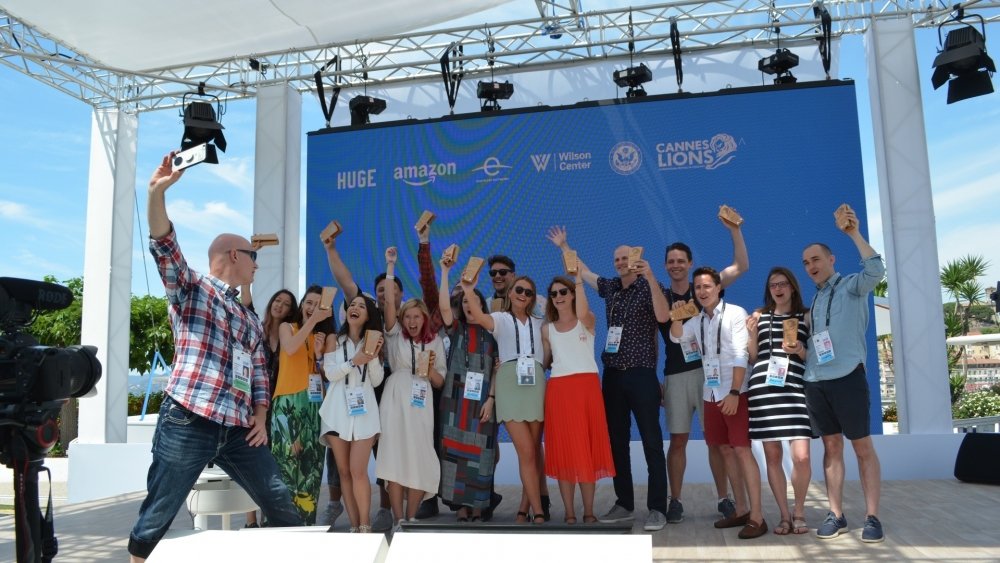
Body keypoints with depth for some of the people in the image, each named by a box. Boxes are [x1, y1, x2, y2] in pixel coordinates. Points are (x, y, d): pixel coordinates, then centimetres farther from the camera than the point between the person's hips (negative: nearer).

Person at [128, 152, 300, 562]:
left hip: (238, 431, 6)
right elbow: (164, 247, -13)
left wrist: (260, 417, 9)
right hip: (187, 424, -6)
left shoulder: (250, 320, 22)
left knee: (280, 503, 10)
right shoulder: (191, 290, 4)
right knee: (158, 514, 1)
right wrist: (157, 193, -27)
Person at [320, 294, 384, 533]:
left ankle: (365, 527, -3)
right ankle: (354, 526, 9)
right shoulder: (334, 340, 9)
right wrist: (353, 361, -15)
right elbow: (330, 374, -2)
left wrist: (374, 357, -8)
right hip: (338, 410, 1)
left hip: (363, 409, -1)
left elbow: (376, 381, 6)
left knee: (358, 471, -10)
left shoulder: (372, 341, 11)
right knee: (344, 471, 2)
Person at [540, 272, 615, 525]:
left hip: (587, 386, -2)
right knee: (563, 450, 1)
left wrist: (579, 279, -23)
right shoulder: (547, 329, 13)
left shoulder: (587, 322, 5)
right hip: (558, 390, 2)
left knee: (588, 448, 0)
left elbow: (582, 313, -19)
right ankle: (570, 513, 7)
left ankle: (589, 512, 7)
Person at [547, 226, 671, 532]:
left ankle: (657, 509, 0)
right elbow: (582, 271, 27)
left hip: (641, 374, -6)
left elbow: (663, 316, -23)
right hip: (612, 375, 6)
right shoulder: (610, 287, 12)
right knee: (616, 442, 10)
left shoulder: (650, 287, -4)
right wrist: (563, 246, 31)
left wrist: (650, 277, -27)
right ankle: (624, 504, 20)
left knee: (652, 442, -4)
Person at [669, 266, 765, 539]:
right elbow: (676, 337, 17)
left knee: (742, 450, -9)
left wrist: (734, 393, -20)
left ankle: (757, 516, -6)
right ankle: (741, 510, 18)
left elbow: (741, 356, -13)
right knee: (726, 450, 9)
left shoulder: (735, 313, -7)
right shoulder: (697, 319, 11)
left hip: (735, 392, -6)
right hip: (711, 393, 7)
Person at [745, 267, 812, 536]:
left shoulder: (806, 316, 11)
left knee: (801, 456, -11)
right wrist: (752, 334, -2)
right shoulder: (759, 315, 14)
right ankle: (785, 515, 16)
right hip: (764, 389, 1)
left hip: (795, 389, -1)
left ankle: (799, 511, 12)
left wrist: (800, 351, -8)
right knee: (772, 456, 3)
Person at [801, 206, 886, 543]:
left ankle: (872, 517, 4)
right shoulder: (813, 301, 19)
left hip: (847, 376, -6)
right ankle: (836, 515, 12)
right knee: (831, 446, 8)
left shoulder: (852, 286, 2)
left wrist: (854, 234, -18)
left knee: (862, 446, 0)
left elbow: (875, 270, -19)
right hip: (815, 381, 6)